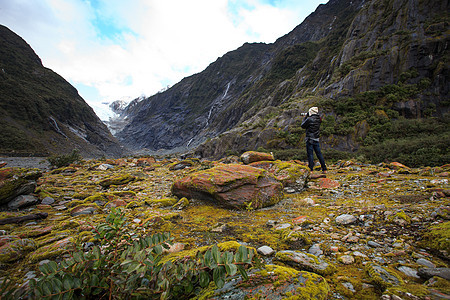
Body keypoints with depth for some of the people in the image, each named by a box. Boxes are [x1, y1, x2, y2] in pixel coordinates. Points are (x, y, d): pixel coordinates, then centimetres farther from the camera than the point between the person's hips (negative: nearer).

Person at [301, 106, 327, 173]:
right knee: (319, 154, 12)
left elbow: (303, 126, 0)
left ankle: (310, 170, -1)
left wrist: (305, 117, 9)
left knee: (310, 154, -2)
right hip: (316, 139, 6)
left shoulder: (309, 119, -13)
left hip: (310, 139, -6)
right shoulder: (318, 119, 6)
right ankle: (324, 169, 17)